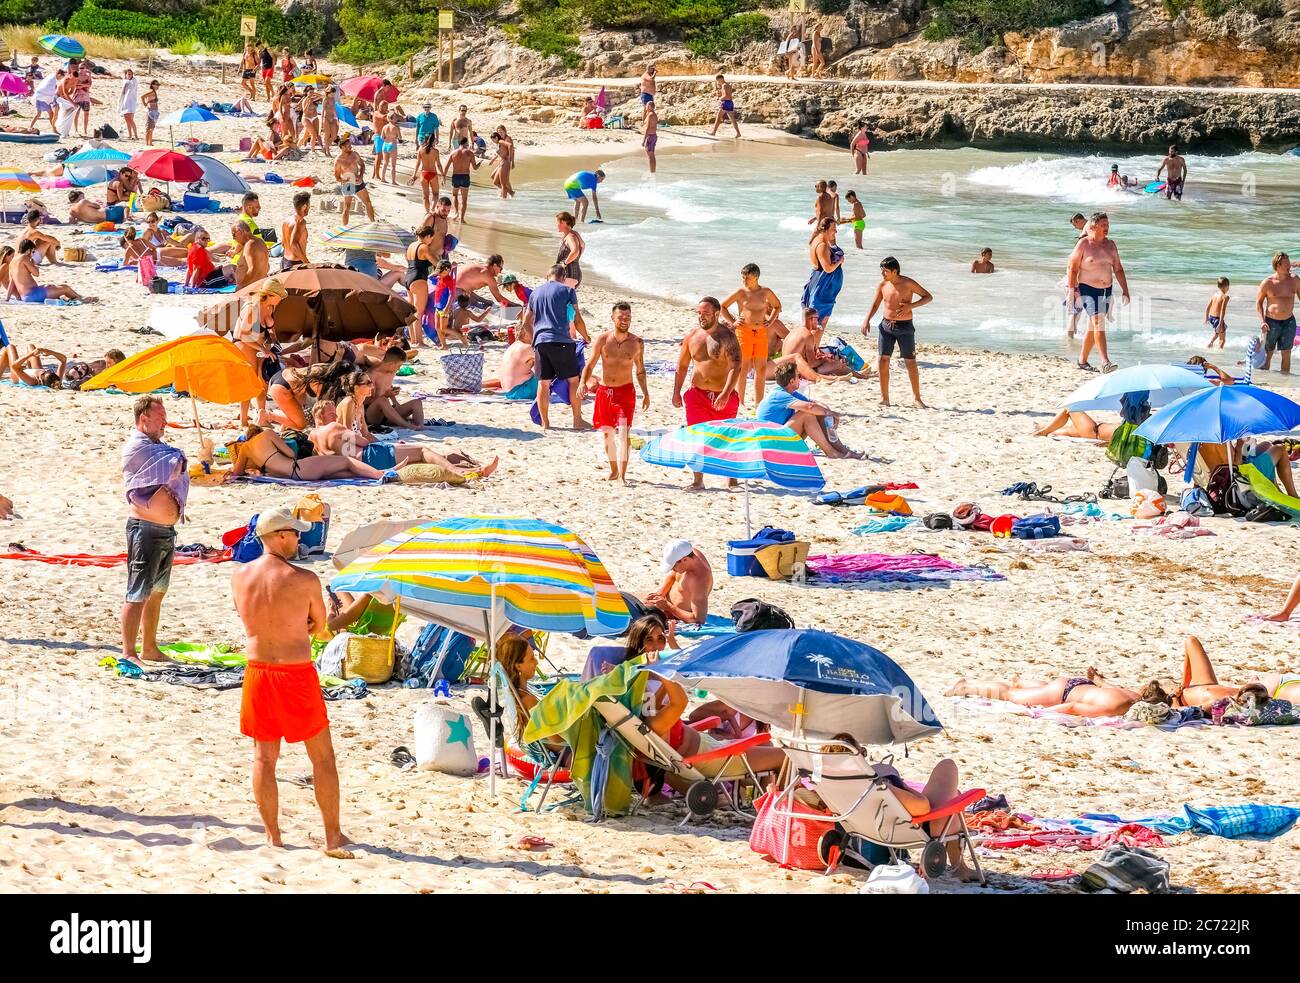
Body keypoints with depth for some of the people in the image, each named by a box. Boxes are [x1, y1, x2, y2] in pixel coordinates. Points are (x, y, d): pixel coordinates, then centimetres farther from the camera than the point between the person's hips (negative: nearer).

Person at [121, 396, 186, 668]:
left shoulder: (158, 446, 17)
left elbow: (179, 476, 11)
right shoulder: (136, 447, -14)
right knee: (138, 594, -9)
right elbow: (175, 468, -18)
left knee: (157, 593, 17)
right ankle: (128, 653, -8)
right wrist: (178, 459, 3)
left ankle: (149, 648, 26)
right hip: (145, 529, -10)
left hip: (166, 530, 10)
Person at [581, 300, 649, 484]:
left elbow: (640, 370, 13)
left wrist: (646, 393, 13)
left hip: (625, 392, -2)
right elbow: (590, 365, 0)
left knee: (624, 432, -14)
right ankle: (613, 470, 28)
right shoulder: (602, 339, -4)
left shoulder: (637, 343, -1)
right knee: (608, 433, 11)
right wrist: (583, 382, -17)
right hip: (604, 391, 2)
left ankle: (622, 475, -16)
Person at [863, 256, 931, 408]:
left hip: (904, 327, -4)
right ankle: (884, 398, 4)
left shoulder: (908, 283, -10)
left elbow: (928, 297, -4)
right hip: (886, 325, 4)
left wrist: (910, 306, -18)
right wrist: (867, 320, -4)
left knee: (910, 362, 0)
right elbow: (875, 305, 12)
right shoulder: (883, 285, 1)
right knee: (883, 360, -3)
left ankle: (916, 397, 11)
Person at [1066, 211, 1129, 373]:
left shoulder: (1110, 244, 9)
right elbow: (1071, 267, -7)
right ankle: (1105, 362, -28)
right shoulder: (1083, 244, -8)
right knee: (1098, 321, -20)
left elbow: (1118, 269, 14)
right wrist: (1072, 290, -13)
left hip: (1106, 290, 6)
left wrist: (1125, 291, 10)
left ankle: (1082, 360, 25)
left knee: (1093, 328, 12)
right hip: (1087, 289, -6)